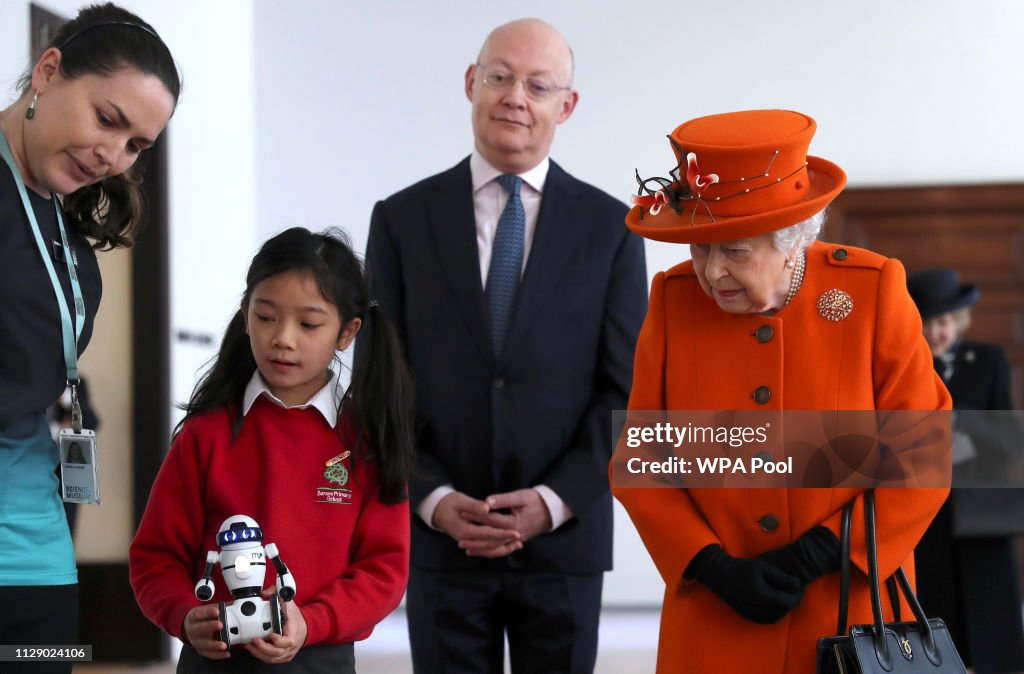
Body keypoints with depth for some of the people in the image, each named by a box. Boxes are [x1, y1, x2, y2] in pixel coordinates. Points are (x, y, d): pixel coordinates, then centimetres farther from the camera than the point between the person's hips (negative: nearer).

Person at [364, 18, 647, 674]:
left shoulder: (610, 226, 3)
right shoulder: (403, 220, 4)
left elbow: (626, 392, 1)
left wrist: (556, 501, -10)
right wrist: (432, 499, -9)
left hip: (565, 539, 0)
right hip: (440, 542, 0)